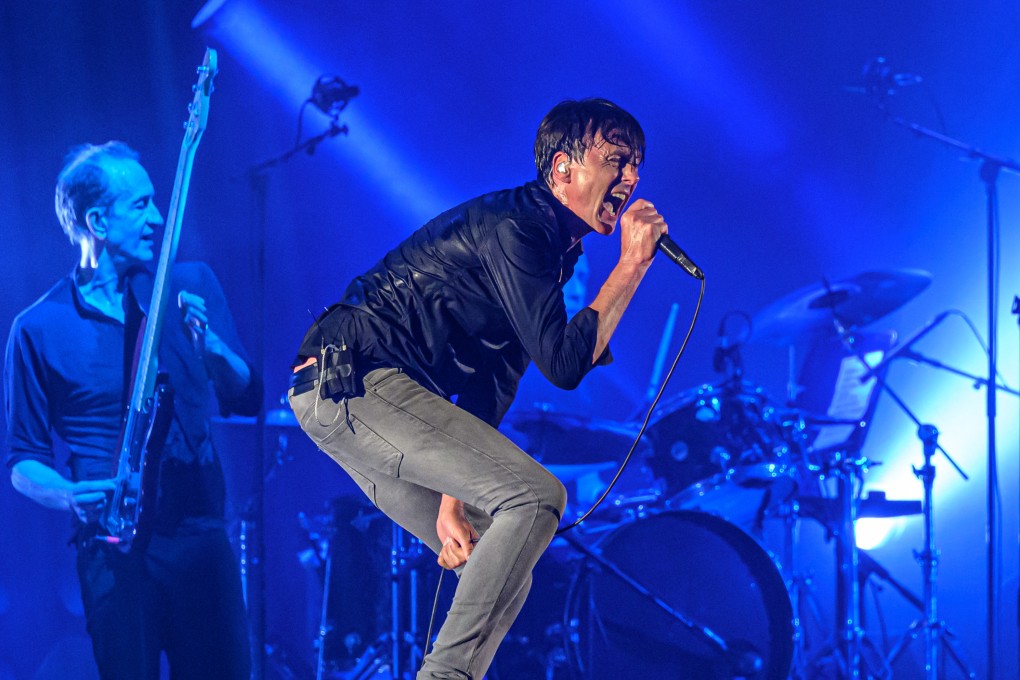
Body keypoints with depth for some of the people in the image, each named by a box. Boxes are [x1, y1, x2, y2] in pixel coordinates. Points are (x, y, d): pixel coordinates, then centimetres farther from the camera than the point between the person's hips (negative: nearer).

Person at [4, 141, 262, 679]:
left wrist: (212, 347, -12)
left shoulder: (192, 286, 8)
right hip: (115, 549, -3)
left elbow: (247, 401, 8)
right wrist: (70, 496, -19)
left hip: (201, 531, 3)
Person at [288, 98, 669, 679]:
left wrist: (453, 497, 9)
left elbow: (490, 386, 17)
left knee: (505, 570, 9)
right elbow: (563, 363, -21)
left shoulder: (553, 248, 17)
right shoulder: (515, 227, -14)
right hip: (356, 380, -10)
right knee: (537, 495, -20)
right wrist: (632, 265, -15)